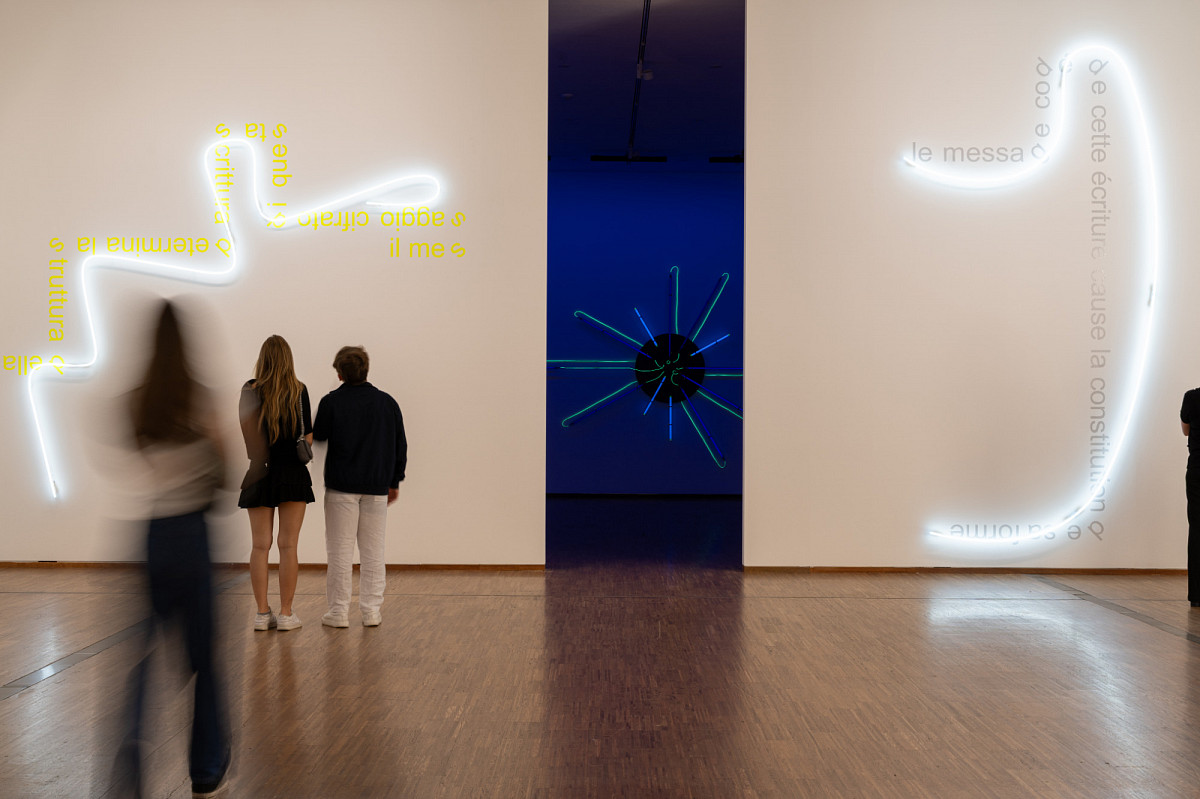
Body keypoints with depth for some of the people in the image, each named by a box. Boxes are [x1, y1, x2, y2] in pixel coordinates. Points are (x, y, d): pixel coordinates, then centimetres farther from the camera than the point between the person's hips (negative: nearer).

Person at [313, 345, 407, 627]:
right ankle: (371, 611, 10)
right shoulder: (387, 402, 3)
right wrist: (394, 481, 17)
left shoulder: (331, 402, -7)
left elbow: (317, 438, -2)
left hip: (341, 488, -2)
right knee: (373, 552, 9)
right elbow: (400, 445, 8)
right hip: (377, 487, 3)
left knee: (340, 551, 4)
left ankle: (339, 611, 6)